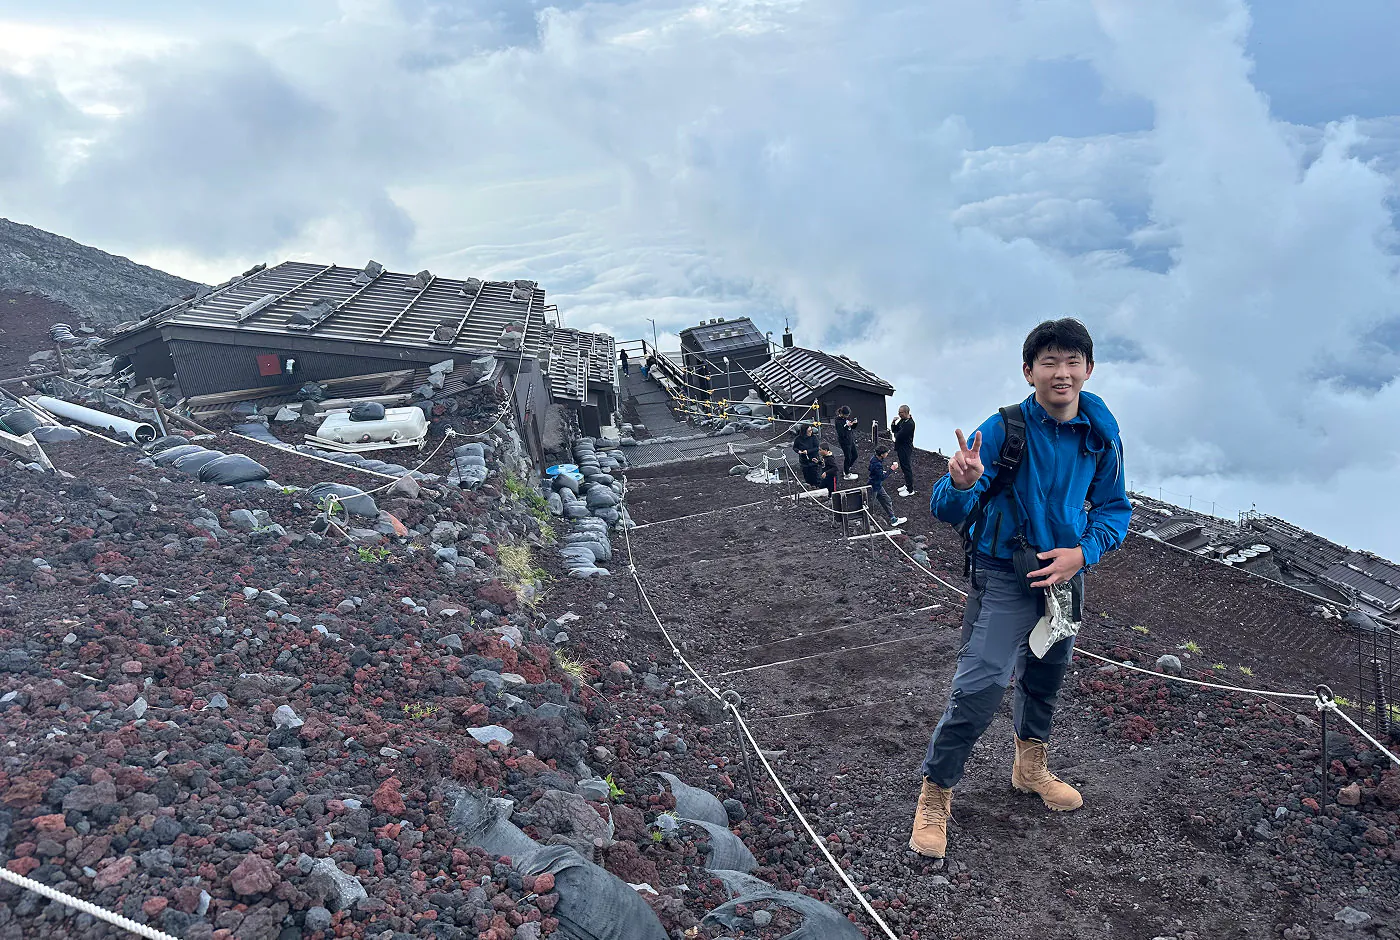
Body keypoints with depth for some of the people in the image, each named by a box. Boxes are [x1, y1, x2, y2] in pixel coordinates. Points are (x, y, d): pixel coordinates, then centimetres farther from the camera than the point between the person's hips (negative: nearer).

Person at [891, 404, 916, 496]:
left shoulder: (910, 424, -24)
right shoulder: (902, 420, 6)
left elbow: (899, 436, -26)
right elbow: (894, 430, 12)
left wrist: (894, 434, -4)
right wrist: (893, 423, -8)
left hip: (906, 449, -10)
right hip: (901, 448, 10)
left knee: (907, 468, -2)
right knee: (904, 467, 19)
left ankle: (910, 490, 5)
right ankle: (907, 485, 33)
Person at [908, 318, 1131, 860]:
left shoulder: (1100, 435, -6)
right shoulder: (1003, 430, -19)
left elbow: (1114, 507, 5)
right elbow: (949, 511, -19)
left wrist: (1082, 551, -14)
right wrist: (961, 484, -43)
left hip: (1064, 572, 5)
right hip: (1005, 575, -5)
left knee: (1047, 677, 23)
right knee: (979, 688, -16)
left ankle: (1030, 768, 48)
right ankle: (935, 794, 3)